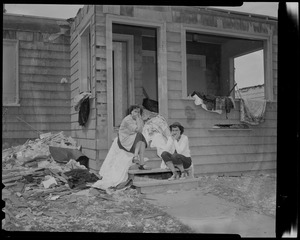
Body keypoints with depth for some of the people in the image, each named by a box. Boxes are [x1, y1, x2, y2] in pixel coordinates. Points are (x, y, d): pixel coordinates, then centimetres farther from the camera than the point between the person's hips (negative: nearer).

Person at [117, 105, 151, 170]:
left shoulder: (138, 119, 9)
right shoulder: (127, 119, -16)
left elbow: (141, 130, -6)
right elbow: (138, 130, -22)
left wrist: (139, 118, -7)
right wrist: (137, 119, -15)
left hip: (133, 139, 7)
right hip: (124, 140, -7)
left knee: (143, 142, -20)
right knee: (139, 135, -26)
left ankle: (142, 163, -27)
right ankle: (135, 157, -32)